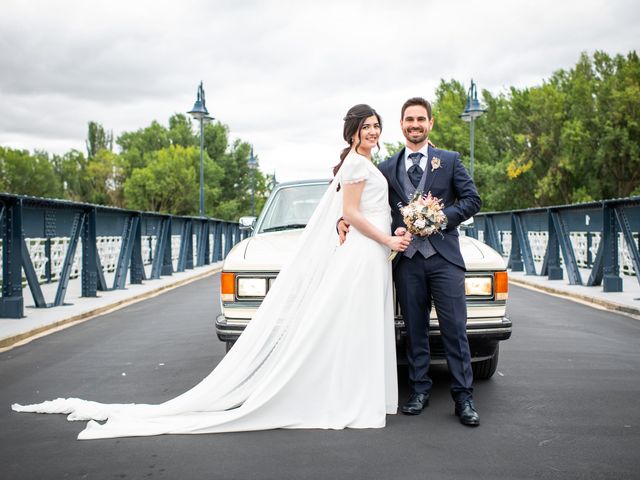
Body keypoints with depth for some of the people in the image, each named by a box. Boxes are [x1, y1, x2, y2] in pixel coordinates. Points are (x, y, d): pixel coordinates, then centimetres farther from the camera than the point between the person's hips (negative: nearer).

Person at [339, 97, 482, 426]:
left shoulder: (450, 161, 9)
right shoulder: (386, 169, 13)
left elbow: (472, 200, 3)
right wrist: (344, 220, -8)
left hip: (443, 255, -1)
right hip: (407, 259, 2)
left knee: (455, 330, -2)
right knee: (415, 331, 8)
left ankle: (463, 398, 5)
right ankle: (419, 391, 19)